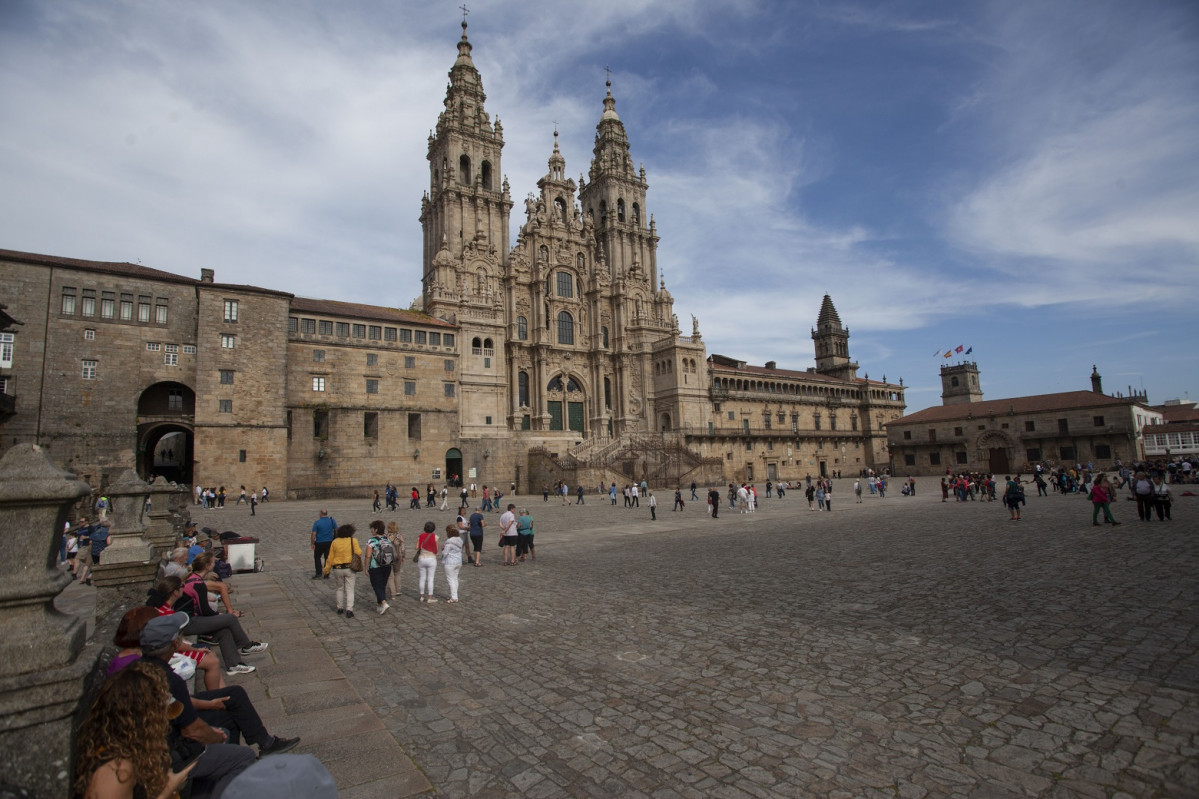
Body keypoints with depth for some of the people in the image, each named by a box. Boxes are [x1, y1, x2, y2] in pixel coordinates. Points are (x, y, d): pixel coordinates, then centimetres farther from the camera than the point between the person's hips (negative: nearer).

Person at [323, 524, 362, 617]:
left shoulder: (335, 542, 1)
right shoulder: (353, 540, -7)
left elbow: (330, 557, 4)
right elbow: (358, 553, -12)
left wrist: (327, 569, 12)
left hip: (337, 569, 2)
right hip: (350, 568, -2)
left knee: (339, 588, 20)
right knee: (349, 590, 4)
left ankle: (340, 608, 26)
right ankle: (349, 610, -4)